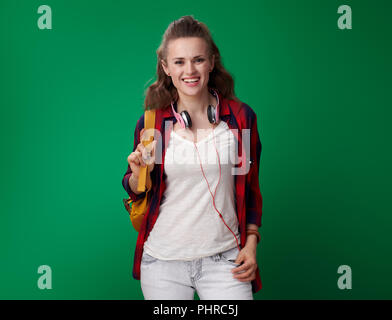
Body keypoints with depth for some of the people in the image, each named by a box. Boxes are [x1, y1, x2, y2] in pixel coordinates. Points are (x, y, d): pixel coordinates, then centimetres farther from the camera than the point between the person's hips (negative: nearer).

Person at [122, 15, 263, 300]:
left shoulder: (241, 116, -2)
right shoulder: (151, 122, -4)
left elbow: (251, 187, 8)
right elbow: (136, 192, 7)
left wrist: (251, 243, 1)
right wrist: (138, 174, -14)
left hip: (223, 259, 0)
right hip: (162, 260, 1)